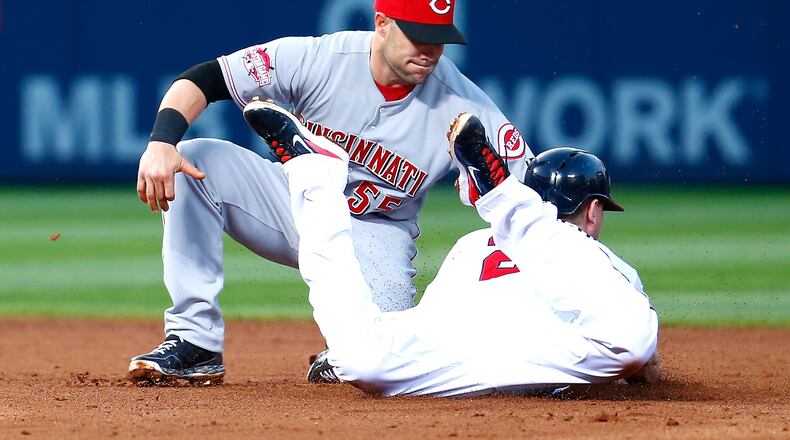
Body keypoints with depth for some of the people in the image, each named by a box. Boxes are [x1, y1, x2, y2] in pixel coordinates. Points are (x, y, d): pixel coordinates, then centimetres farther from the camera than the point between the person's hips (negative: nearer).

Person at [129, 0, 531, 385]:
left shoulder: (461, 102, -20)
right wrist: (161, 143, -36)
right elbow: (203, 79, -18)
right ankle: (196, 343, -20)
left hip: (377, 231, -1)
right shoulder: (318, 59, -20)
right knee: (195, 161, -25)